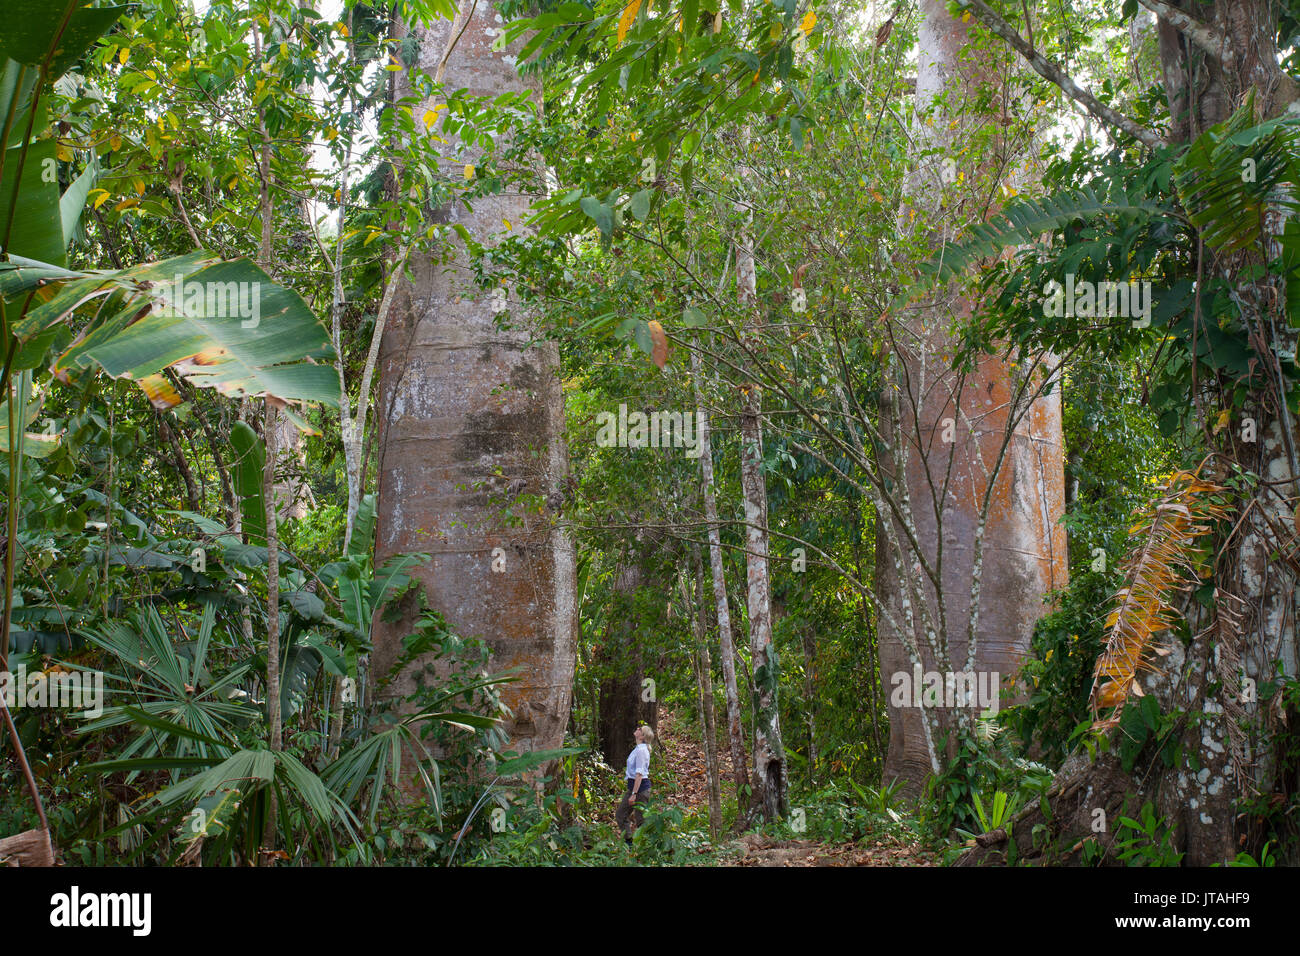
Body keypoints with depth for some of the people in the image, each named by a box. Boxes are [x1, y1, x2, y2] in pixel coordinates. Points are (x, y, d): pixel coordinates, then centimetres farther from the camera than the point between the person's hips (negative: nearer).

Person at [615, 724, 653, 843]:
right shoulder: (638, 748, 12)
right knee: (620, 815, 13)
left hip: (640, 786, -10)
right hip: (633, 785, 10)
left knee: (640, 820, -2)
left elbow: (639, 774, -22)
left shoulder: (641, 750, -18)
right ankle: (629, 841, 18)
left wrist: (634, 794, -24)